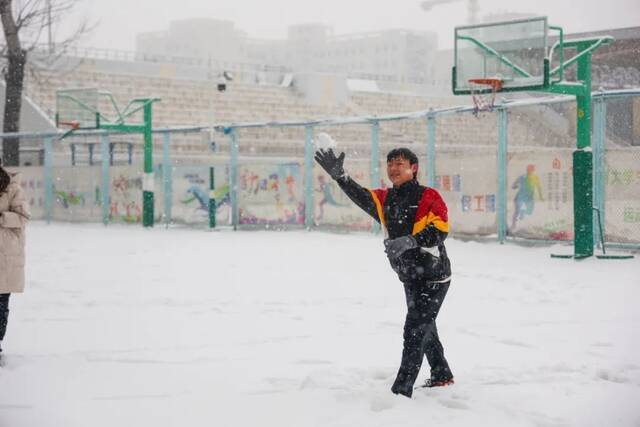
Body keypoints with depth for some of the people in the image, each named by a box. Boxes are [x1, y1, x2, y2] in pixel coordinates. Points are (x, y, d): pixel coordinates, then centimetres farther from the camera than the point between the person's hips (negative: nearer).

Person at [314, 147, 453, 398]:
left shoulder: (428, 196, -13)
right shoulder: (386, 199, 6)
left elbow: (440, 228, -25)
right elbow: (361, 197, -11)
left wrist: (410, 241, -37)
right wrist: (339, 176, -27)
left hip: (433, 276, -8)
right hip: (410, 278, 8)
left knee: (415, 330, -11)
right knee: (424, 329, 22)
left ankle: (401, 390, -11)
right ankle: (441, 376, 41)